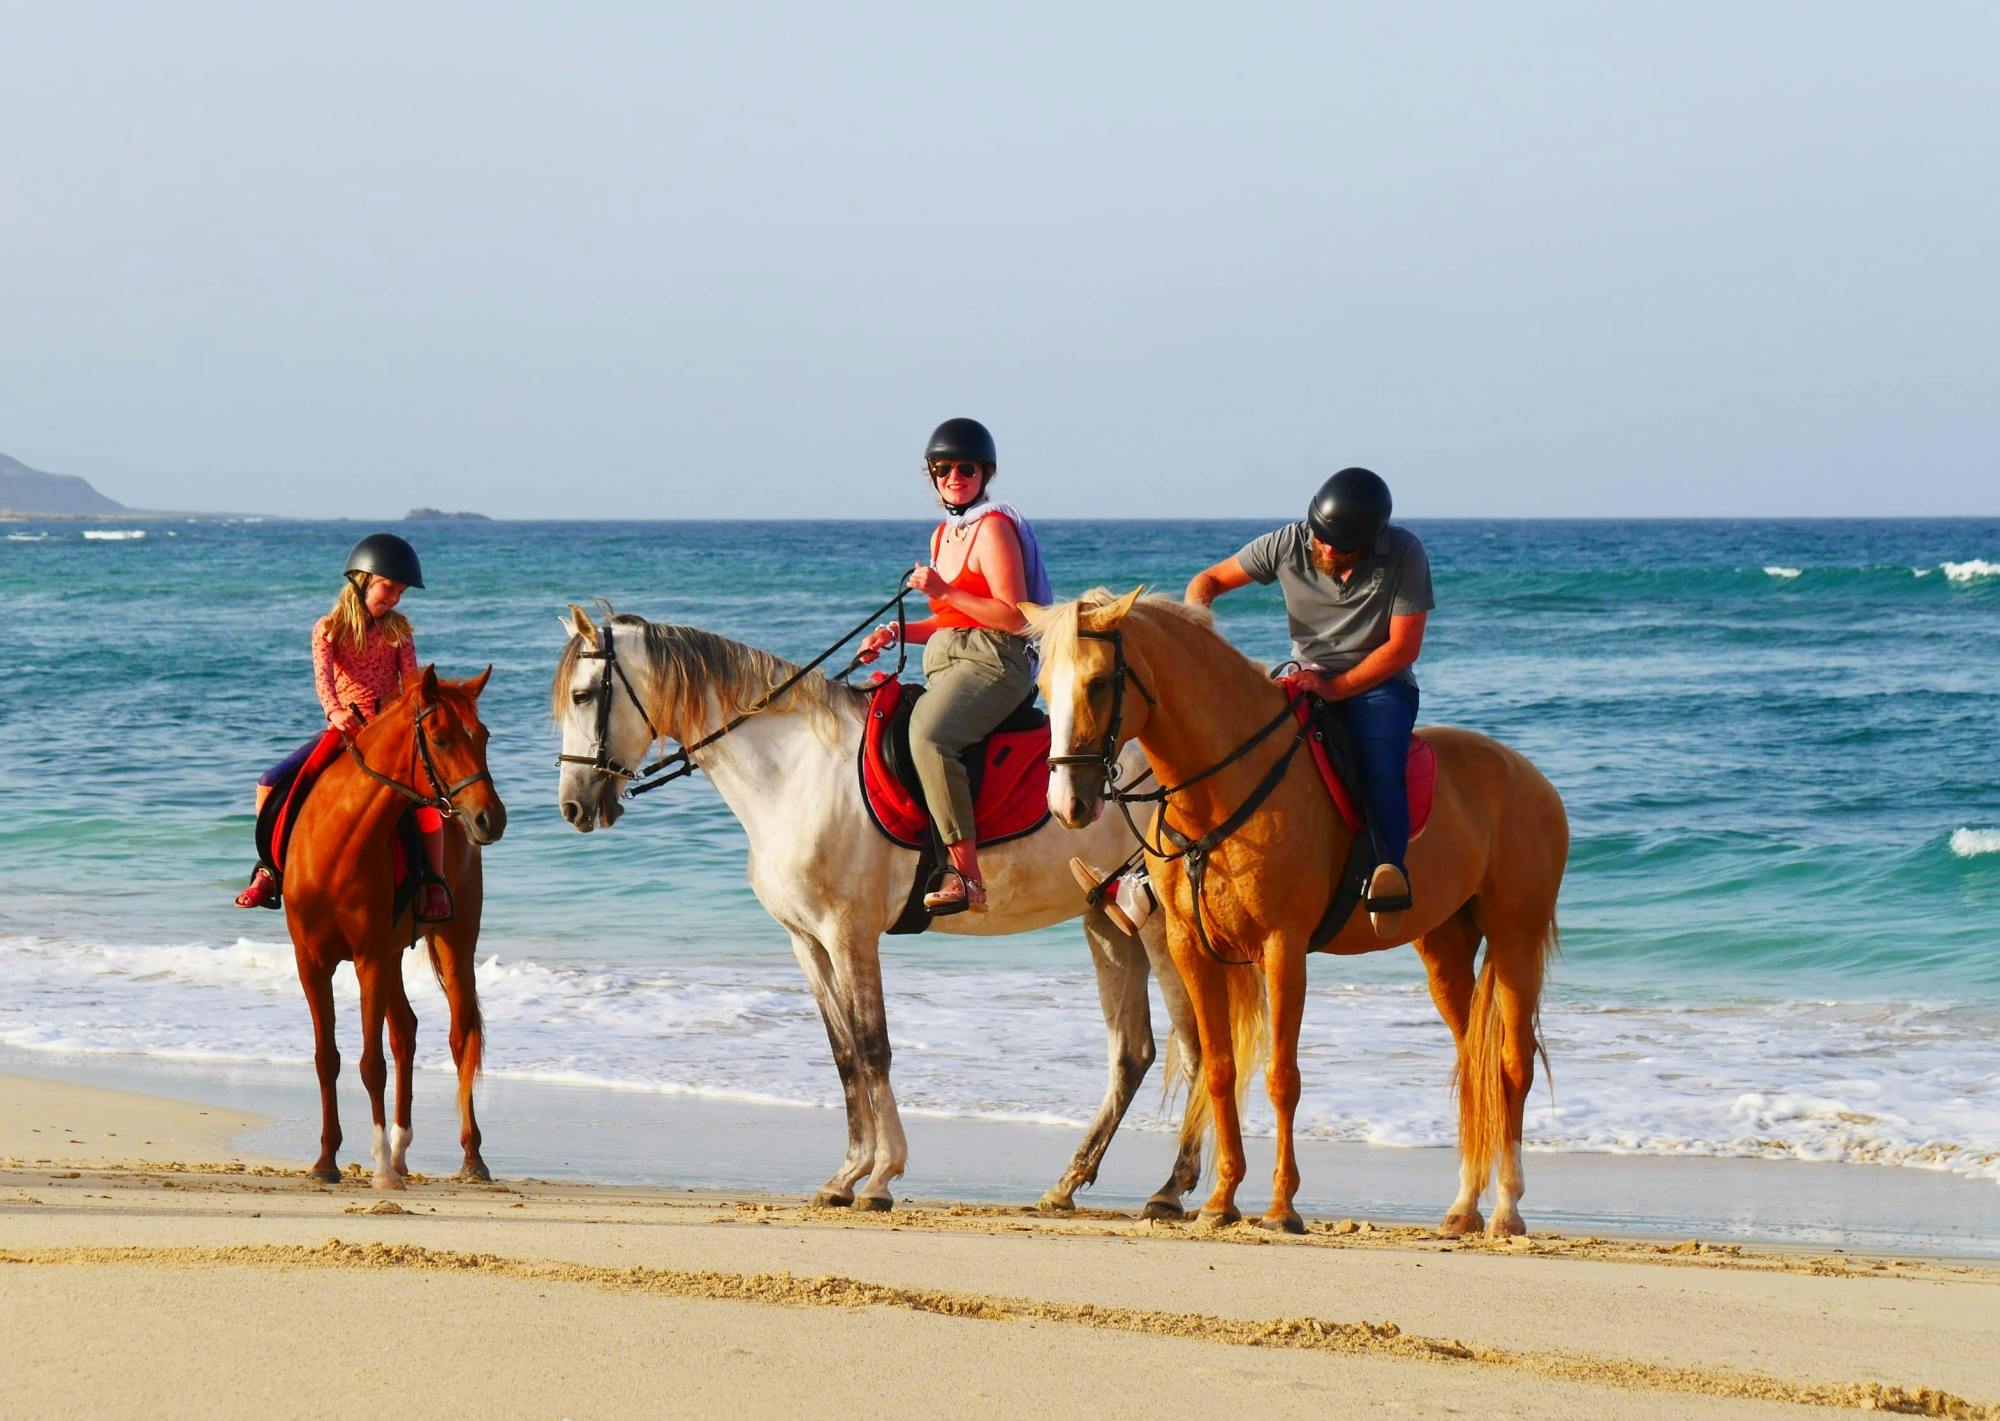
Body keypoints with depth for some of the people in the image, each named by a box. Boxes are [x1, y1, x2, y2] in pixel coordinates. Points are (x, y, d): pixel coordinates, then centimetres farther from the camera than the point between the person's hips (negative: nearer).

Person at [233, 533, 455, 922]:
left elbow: (411, 681, -2)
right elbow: (323, 675, -16)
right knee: (271, 783, -11)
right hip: (344, 730, 1)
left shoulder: (398, 630, 5)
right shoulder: (329, 629, 0)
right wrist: (334, 711, -36)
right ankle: (269, 869, 3)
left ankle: (435, 885, -20)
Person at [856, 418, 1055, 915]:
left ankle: (966, 876, -36)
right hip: (945, 664, 10)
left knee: (928, 736, -33)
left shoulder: (994, 528, -8)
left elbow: (1014, 617, -14)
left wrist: (944, 592, -19)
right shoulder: (944, 535, 19)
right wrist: (896, 633, 10)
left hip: (995, 663, -10)